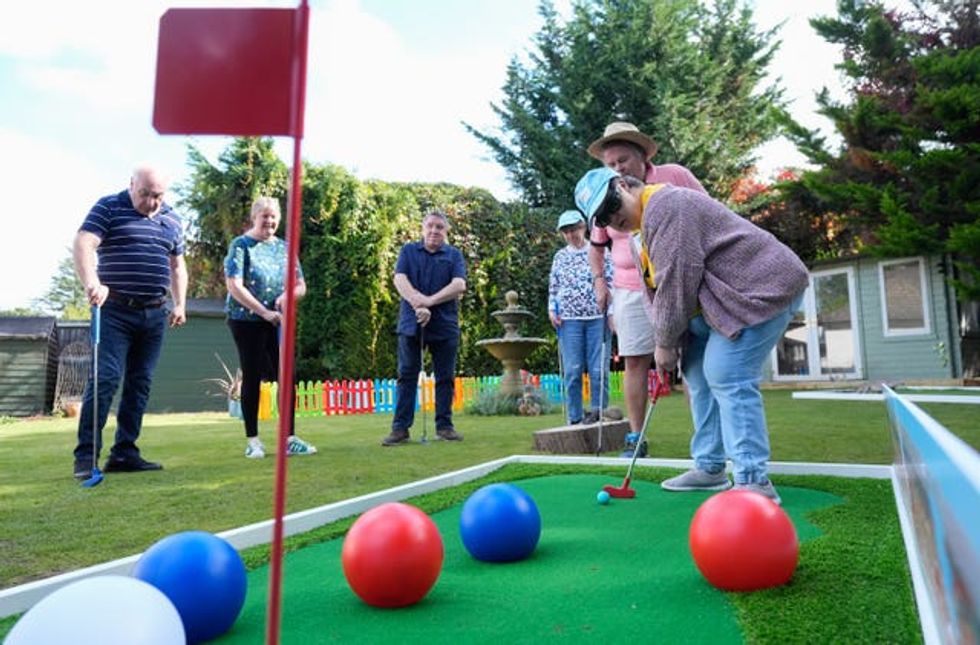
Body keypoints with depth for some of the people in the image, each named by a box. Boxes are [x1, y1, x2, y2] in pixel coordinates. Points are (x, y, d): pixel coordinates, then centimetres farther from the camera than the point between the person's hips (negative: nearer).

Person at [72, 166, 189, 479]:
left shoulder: (173, 220, 15)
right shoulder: (108, 207, -1)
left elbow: (177, 266, 22)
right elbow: (83, 245, -14)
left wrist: (179, 304, 13)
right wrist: (92, 283, -30)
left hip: (154, 315, 5)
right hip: (115, 311, -5)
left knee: (140, 383, 6)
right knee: (105, 378, -10)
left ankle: (125, 453, 13)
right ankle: (86, 456, -3)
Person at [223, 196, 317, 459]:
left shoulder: (284, 247, 10)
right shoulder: (241, 245, -4)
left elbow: (301, 286, 12)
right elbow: (234, 285, -14)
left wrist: (288, 295, -10)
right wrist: (264, 312, -19)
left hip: (279, 322, 5)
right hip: (247, 321, -4)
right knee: (252, 378, 2)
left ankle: (290, 438, 10)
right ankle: (252, 441, 11)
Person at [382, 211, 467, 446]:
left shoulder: (454, 255, 7)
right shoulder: (408, 251, 9)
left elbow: (459, 286, -7)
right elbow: (400, 280, -5)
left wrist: (429, 301, -17)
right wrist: (418, 306, -20)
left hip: (445, 325, 0)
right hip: (411, 323, 0)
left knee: (445, 378, 6)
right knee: (406, 376, 2)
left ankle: (444, 425, 16)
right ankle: (400, 427, 5)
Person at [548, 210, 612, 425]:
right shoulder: (560, 256, 15)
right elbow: (553, 287, 19)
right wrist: (552, 309, 5)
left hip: (597, 317, -2)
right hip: (569, 319, 2)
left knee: (599, 369, -3)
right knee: (572, 371, -1)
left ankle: (599, 411, 12)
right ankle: (574, 418, 7)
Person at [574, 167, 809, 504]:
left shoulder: (663, 203, -17)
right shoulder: (652, 217, 17)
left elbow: (677, 279, -23)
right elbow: (662, 289, 11)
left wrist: (665, 343, -14)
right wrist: (668, 342, -1)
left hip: (763, 286, -11)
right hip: (731, 294, 11)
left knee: (727, 377, -17)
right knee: (699, 372, 11)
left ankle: (754, 481, -12)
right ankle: (709, 467, 18)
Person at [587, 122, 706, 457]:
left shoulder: (675, 176, -3)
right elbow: (596, 245, 19)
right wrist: (599, 281, 9)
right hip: (631, 290, 2)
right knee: (635, 361, 0)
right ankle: (635, 438, 8)